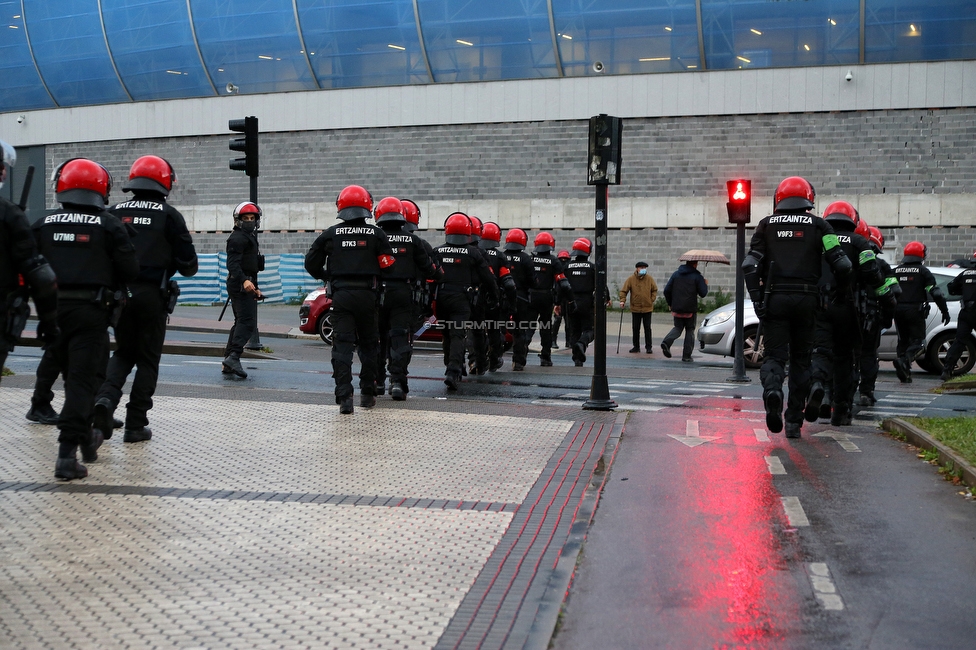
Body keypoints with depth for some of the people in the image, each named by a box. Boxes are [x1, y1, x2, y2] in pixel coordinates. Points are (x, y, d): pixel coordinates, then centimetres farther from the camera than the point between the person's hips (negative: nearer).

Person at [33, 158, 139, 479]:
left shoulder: (43, 225, 4)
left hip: (53, 308, 4)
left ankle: (85, 438, 34)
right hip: (91, 311, -4)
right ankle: (67, 453, -11)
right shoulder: (109, 225, -6)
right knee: (82, 379, -3)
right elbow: (130, 269, -8)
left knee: (71, 374, 20)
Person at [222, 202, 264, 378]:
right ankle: (233, 356, -26)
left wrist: (255, 288, 30)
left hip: (245, 285, 11)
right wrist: (244, 280, -37)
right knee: (248, 321, -18)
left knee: (241, 322, 11)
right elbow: (233, 264, -22)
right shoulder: (238, 237, -9)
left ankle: (228, 363, 12)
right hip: (241, 285, -11)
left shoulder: (249, 237, 24)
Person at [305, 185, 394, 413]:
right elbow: (387, 268, -3)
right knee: (368, 345, 13)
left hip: (341, 294, 0)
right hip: (367, 294, 0)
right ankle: (367, 394, 18)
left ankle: (344, 396, -12)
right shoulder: (376, 234, 0)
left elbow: (311, 264, 6)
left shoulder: (329, 235, 3)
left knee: (342, 346, -1)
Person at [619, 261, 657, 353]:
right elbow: (624, 291, -3)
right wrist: (622, 300, -16)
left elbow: (654, 290, 11)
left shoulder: (649, 279, -1)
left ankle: (649, 347, 10)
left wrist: (652, 299, 0)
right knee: (636, 328, 8)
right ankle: (636, 346, 18)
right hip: (635, 309, 0)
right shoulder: (631, 279, -5)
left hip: (647, 308, 0)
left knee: (647, 328, 3)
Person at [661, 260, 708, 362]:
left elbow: (667, 290, 4)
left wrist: (670, 304, 17)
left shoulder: (676, 274, 7)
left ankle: (666, 342, -12)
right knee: (690, 331, 9)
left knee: (678, 327, 17)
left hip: (677, 308, 3)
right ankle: (687, 356, 7)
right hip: (691, 309, -3)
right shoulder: (697, 276, -4)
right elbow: (703, 293, -6)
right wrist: (705, 284, 14)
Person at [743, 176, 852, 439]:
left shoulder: (766, 225, 8)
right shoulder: (818, 225, 6)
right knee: (801, 358, 10)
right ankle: (794, 421, 11)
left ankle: (772, 389, -29)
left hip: (775, 299, 0)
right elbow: (841, 264, -2)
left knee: (775, 354, 4)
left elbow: (750, 264, -3)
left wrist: (756, 298, -2)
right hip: (807, 299, 0)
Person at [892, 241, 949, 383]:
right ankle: (904, 361, -26)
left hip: (898, 310, 4)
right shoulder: (923, 271, -1)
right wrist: (945, 311, 0)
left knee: (903, 341, 13)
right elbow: (936, 293, -5)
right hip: (915, 311, -4)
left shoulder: (896, 271, 11)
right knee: (918, 340, 1)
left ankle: (904, 374, 8)